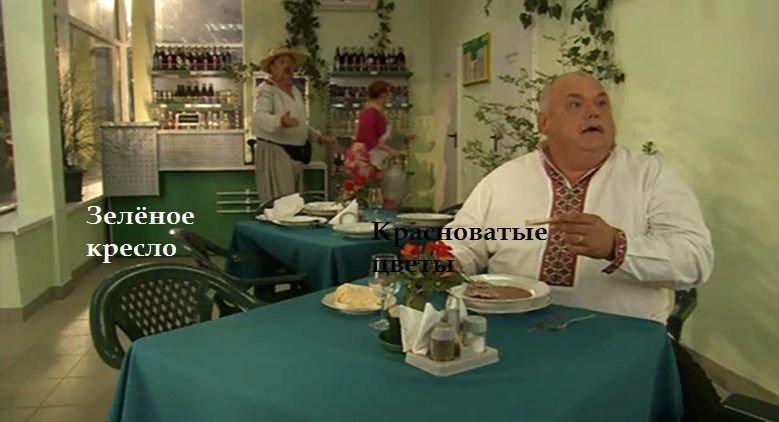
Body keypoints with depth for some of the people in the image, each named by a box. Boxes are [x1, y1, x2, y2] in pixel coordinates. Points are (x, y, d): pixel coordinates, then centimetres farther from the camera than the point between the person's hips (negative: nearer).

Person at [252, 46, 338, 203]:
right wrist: (281, 121, -49)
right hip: (274, 153, -8)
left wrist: (320, 138, 16)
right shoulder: (266, 90, -11)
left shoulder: (296, 91, 15)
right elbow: (259, 118, -29)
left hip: (295, 153, 8)